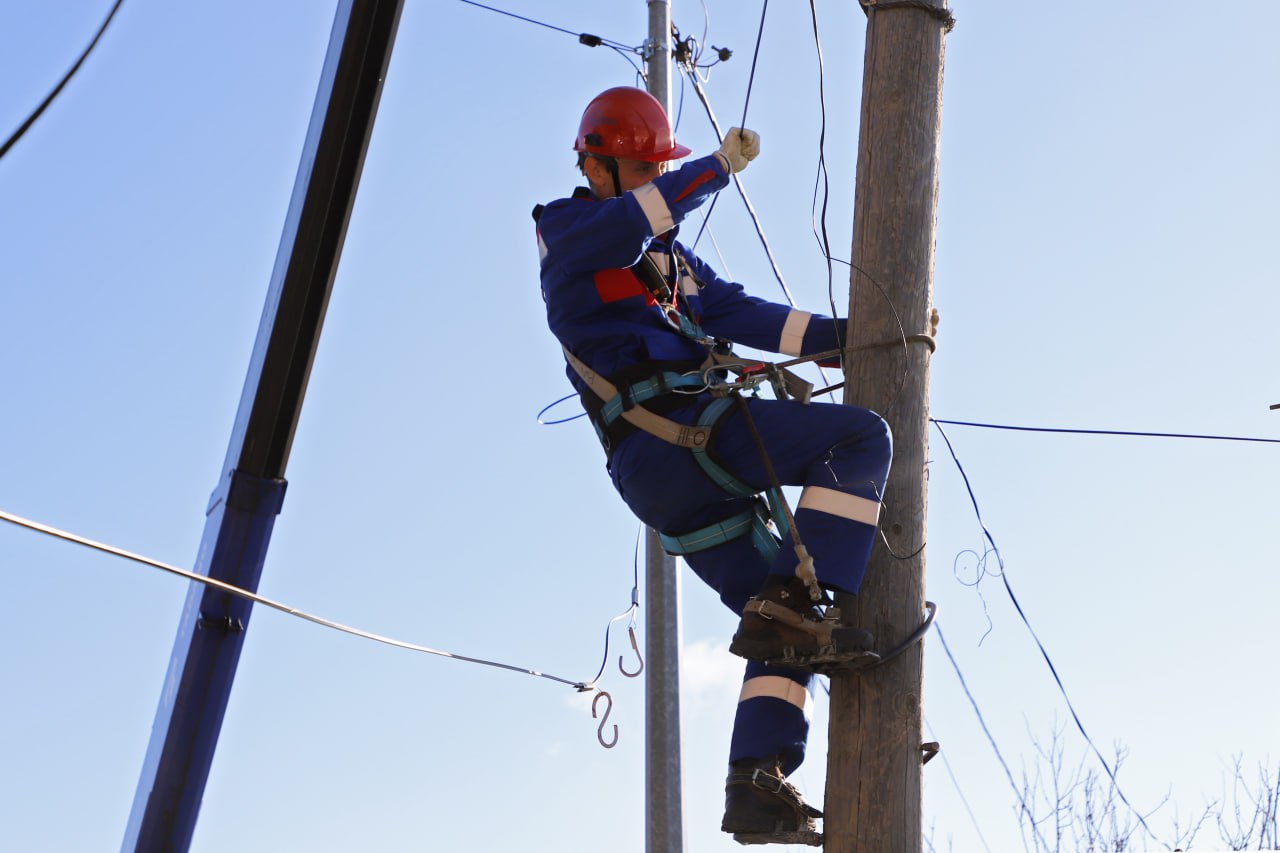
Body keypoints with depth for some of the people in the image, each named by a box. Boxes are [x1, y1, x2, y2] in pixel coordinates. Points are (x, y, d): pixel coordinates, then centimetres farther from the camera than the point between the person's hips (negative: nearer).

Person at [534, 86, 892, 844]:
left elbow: (738, 313, 18)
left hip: (675, 483, 9)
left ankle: (757, 788, 2)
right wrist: (721, 166, -10)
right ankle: (792, 604, -27)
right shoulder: (565, 231, 7)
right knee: (861, 437, -18)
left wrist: (843, 336, 7)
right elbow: (629, 223, -17)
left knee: (782, 629, 7)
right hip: (668, 434, -9)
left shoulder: (669, 256, 31)